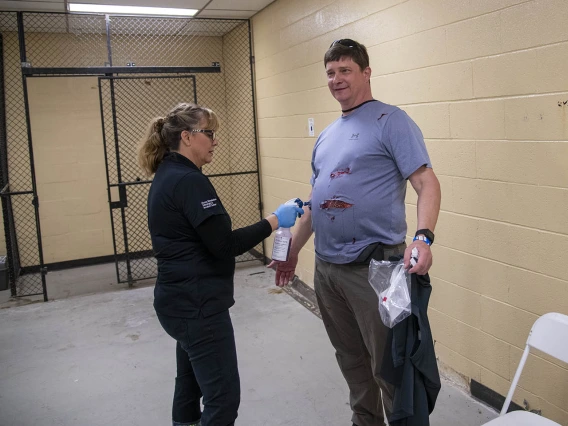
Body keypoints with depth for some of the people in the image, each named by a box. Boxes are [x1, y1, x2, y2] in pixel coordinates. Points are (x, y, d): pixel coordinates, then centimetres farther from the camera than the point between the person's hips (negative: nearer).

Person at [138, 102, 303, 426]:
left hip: (182, 299, 10)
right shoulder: (189, 181, -19)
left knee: (192, 383, 22)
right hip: (198, 305, -10)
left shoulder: (167, 176, 11)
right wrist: (274, 221, -16)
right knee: (223, 397, -1)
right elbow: (224, 245, -23)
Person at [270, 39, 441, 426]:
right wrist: (292, 252, 20)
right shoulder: (326, 136, 16)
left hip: (372, 266, -7)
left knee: (388, 365, 3)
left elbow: (426, 183, -15)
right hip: (326, 268, 7)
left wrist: (423, 237, -31)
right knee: (351, 359, 19)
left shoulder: (390, 121, -6)